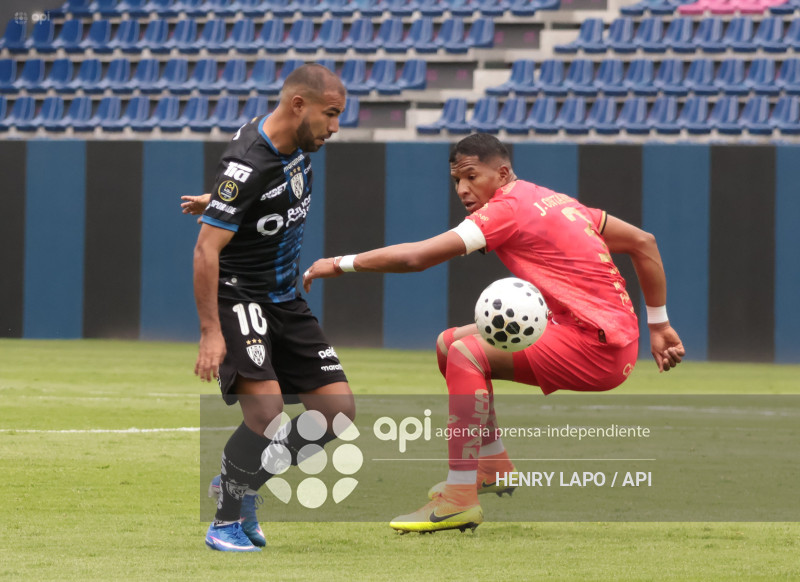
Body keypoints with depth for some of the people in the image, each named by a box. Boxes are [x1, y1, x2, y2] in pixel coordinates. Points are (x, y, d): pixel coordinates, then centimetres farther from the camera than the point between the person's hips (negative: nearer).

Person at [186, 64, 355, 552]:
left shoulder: (298, 144, 2)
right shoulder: (248, 166, -24)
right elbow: (207, 250, -25)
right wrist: (211, 333, -28)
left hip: (286, 301, 9)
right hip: (239, 299, -9)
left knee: (338, 410, 0)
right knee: (267, 413, -25)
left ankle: (240, 480, 17)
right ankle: (226, 522, -5)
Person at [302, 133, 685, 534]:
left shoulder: (509, 208, -10)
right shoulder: (555, 202, 17)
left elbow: (415, 256, -17)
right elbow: (642, 242, 19)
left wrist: (341, 264, -8)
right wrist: (658, 325, 22)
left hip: (597, 346, -10)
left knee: (467, 353, -20)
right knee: (451, 343, 13)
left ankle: (460, 501, -23)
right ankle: (492, 467, 26)